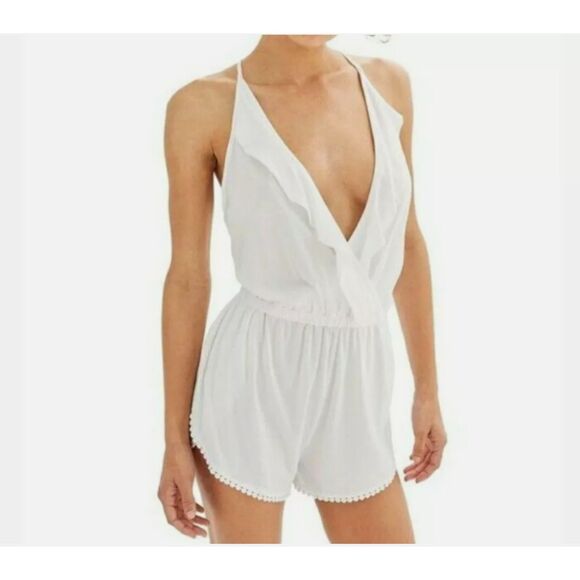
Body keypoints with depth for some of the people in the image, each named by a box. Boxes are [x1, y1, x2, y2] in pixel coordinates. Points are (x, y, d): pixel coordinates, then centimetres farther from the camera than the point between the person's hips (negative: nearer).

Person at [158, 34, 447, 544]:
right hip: (252, 385, -4)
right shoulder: (205, 105, -10)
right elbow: (187, 277, -6)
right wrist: (175, 439, -3)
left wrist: (428, 390, 13)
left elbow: (405, 242, 10)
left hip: (353, 395, 5)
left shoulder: (387, 83, 2)